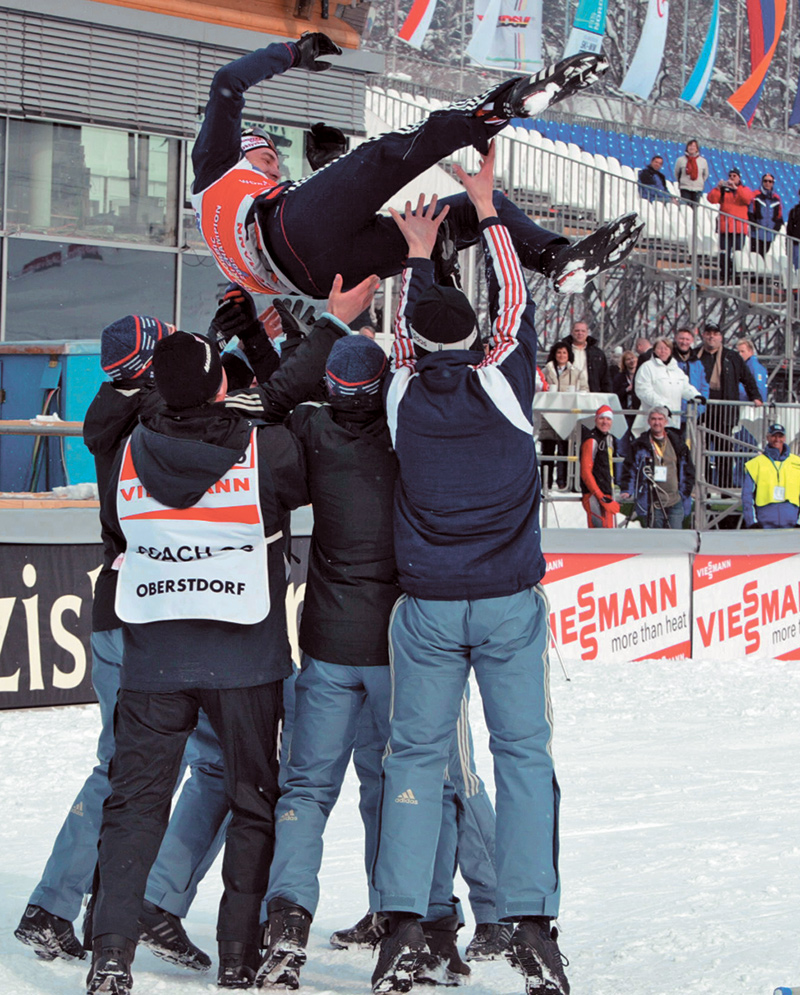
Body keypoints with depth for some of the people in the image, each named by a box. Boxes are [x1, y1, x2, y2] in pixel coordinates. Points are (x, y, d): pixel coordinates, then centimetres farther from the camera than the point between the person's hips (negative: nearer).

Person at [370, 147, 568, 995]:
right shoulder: (502, 384, -5)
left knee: (416, 755, 6)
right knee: (522, 751, 2)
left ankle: (403, 926, -2)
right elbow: (515, 303, 10)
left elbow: (404, 335, 19)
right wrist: (486, 208, 20)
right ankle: (532, 924, -4)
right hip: (510, 600, -1)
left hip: (427, 606, 1)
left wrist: (417, 255, 32)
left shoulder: (404, 396, -3)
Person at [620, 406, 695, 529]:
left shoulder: (677, 442, 10)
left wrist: (685, 490, 7)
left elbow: (688, 468, 16)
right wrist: (627, 490, -5)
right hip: (652, 504, -1)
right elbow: (629, 468, 7)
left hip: (675, 502, 1)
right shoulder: (640, 445, 4)